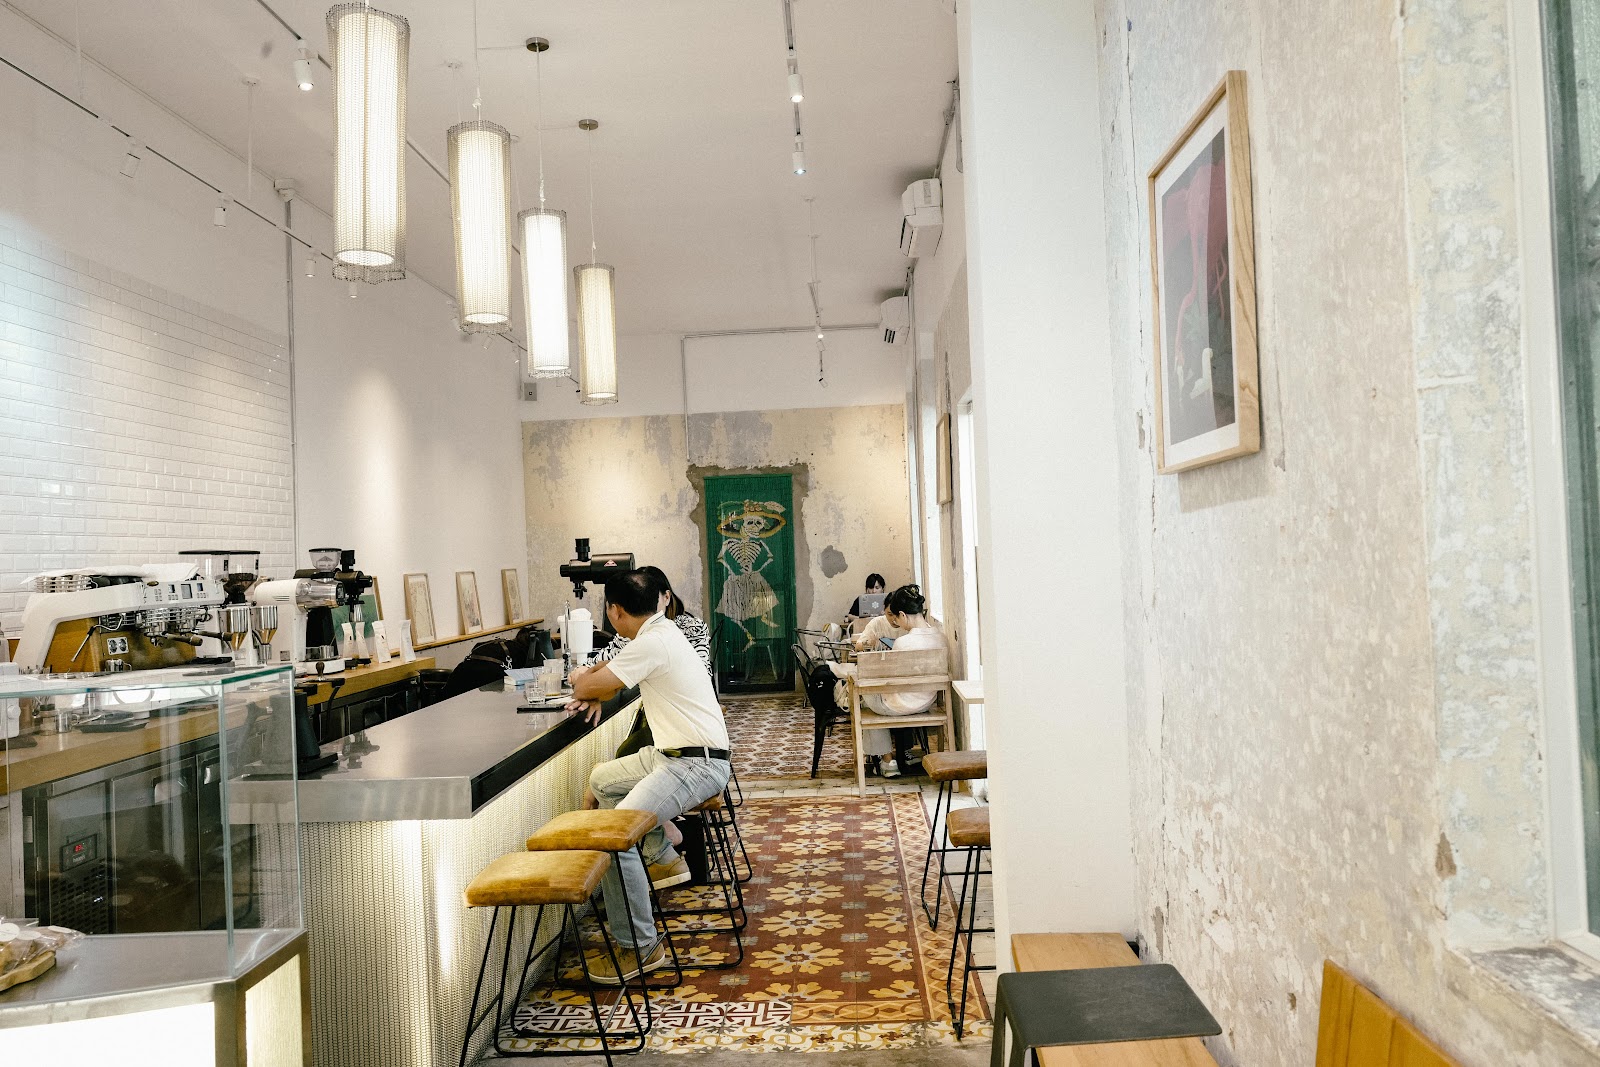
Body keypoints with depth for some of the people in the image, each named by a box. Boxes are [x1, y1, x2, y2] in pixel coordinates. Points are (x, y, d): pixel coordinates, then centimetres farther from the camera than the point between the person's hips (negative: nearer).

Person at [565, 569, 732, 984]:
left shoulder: (652, 644, -20)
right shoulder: (661, 631, 11)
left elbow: (591, 685, -15)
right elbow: (614, 668, 27)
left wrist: (581, 683, 8)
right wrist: (596, 694, 7)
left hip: (697, 764, -11)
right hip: (671, 754, 11)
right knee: (601, 780, 23)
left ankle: (640, 948, -12)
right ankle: (665, 860, 28)